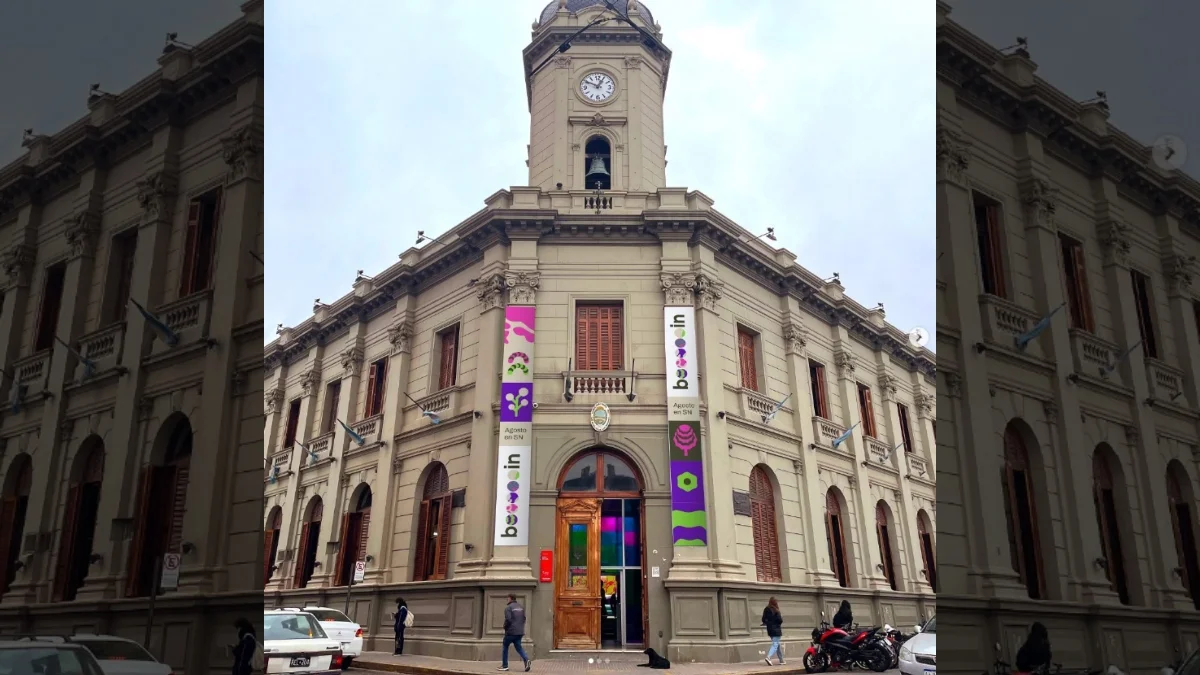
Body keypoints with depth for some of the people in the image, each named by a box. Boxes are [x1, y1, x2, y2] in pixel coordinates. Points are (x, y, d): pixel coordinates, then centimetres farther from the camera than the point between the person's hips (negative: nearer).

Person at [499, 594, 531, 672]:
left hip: (511, 631, -6)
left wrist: (505, 627, -2)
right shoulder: (521, 607, 13)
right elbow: (524, 618, 14)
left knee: (505, 647, 11)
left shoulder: (508, 608, -10)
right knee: (518, 647, 9)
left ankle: (504, 665, 14)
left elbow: (508, 619, -18)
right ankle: (527, 660, -14)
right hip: (520, 632, 6)